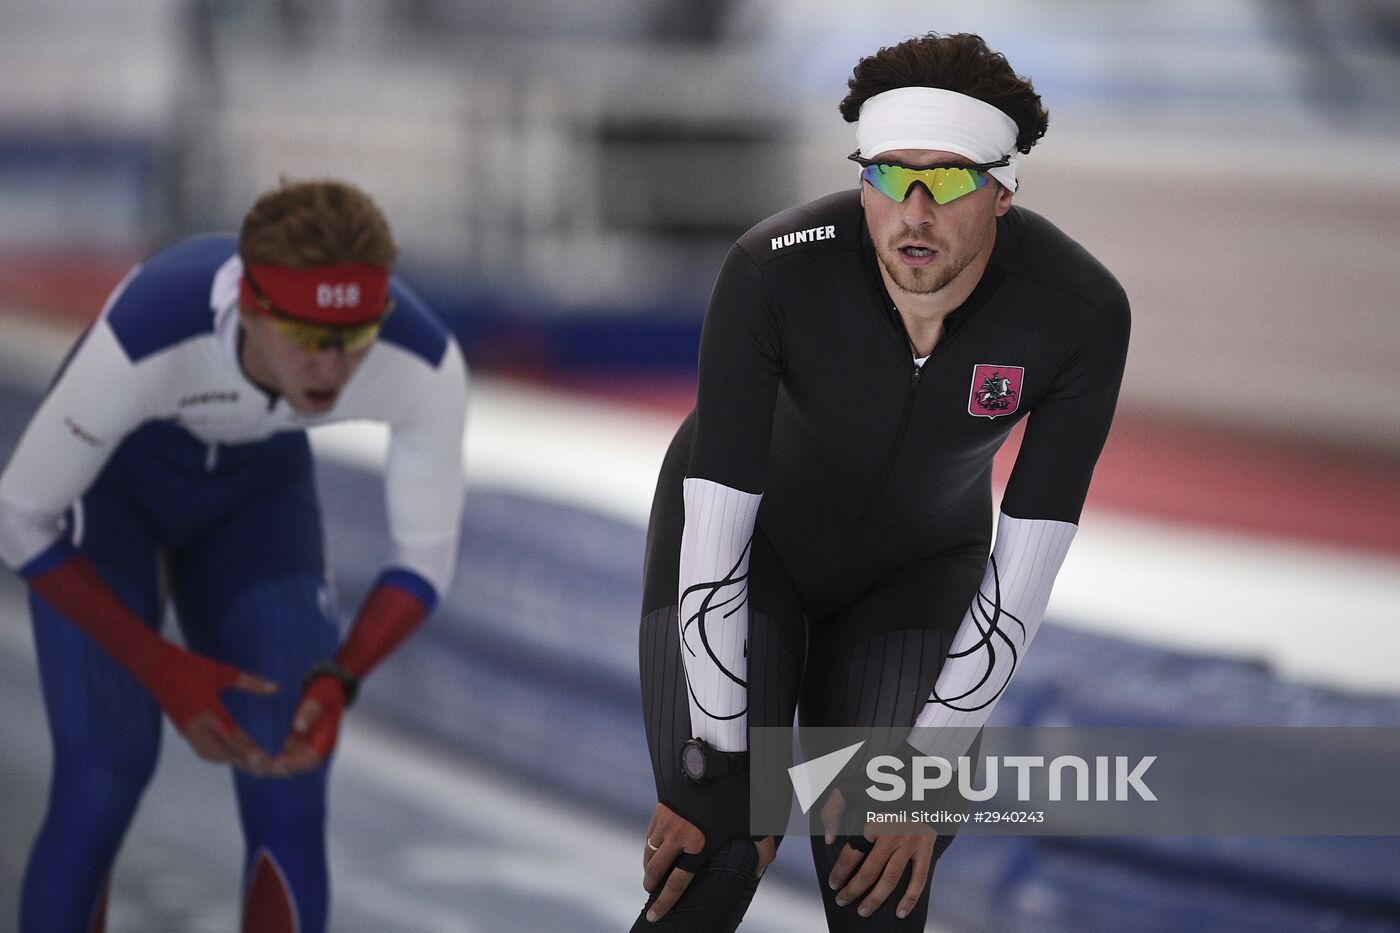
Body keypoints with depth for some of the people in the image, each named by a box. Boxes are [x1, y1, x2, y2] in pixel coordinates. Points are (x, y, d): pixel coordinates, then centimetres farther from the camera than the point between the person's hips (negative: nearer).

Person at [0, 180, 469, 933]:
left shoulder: (427, 361, -34)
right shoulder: (139, 340, -44)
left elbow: (425, 557, -19)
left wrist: (338, 684, -37)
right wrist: (166, 672, -34)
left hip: (252, 497, 3)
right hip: (103, 481, -3)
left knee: (289, 792, -12)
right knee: (104, 784, -18)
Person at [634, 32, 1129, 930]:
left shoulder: (1083, 312, -32)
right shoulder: (773, 271, -37)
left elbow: (1025, 571, -24)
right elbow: (715, 532, -31)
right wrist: (719, 765, -28)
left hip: (914, 565, 2)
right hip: (747, 533, -2)